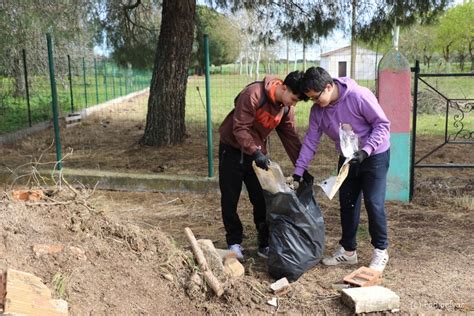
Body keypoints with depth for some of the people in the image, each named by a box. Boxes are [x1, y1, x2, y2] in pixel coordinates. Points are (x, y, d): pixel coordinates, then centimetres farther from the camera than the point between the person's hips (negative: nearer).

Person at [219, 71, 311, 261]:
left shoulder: (286, 108, -5)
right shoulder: (253, 94, -26)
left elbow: (291, 138, -1)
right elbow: (240, 128, -27)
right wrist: (255, 152, -35)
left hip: (258, 152, 5)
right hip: (233, 149, -5)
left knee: (263, 200, 2)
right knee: (230, 200, 1)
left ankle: (265, 244, 13)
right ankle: (234, 243, 14)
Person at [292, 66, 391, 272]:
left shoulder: (359, 96, -26)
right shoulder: (317, 110, -8)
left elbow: (382, 124, -19)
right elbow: (310, 141, -3)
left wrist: (365, 150, -29)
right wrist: (297, 172, -8)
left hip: (374, 156, -6)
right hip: (347, 158, 6)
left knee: (374, 204, -7)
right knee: (347, 204, 10)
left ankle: (381, 251, 11)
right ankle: (348, 250, 23)